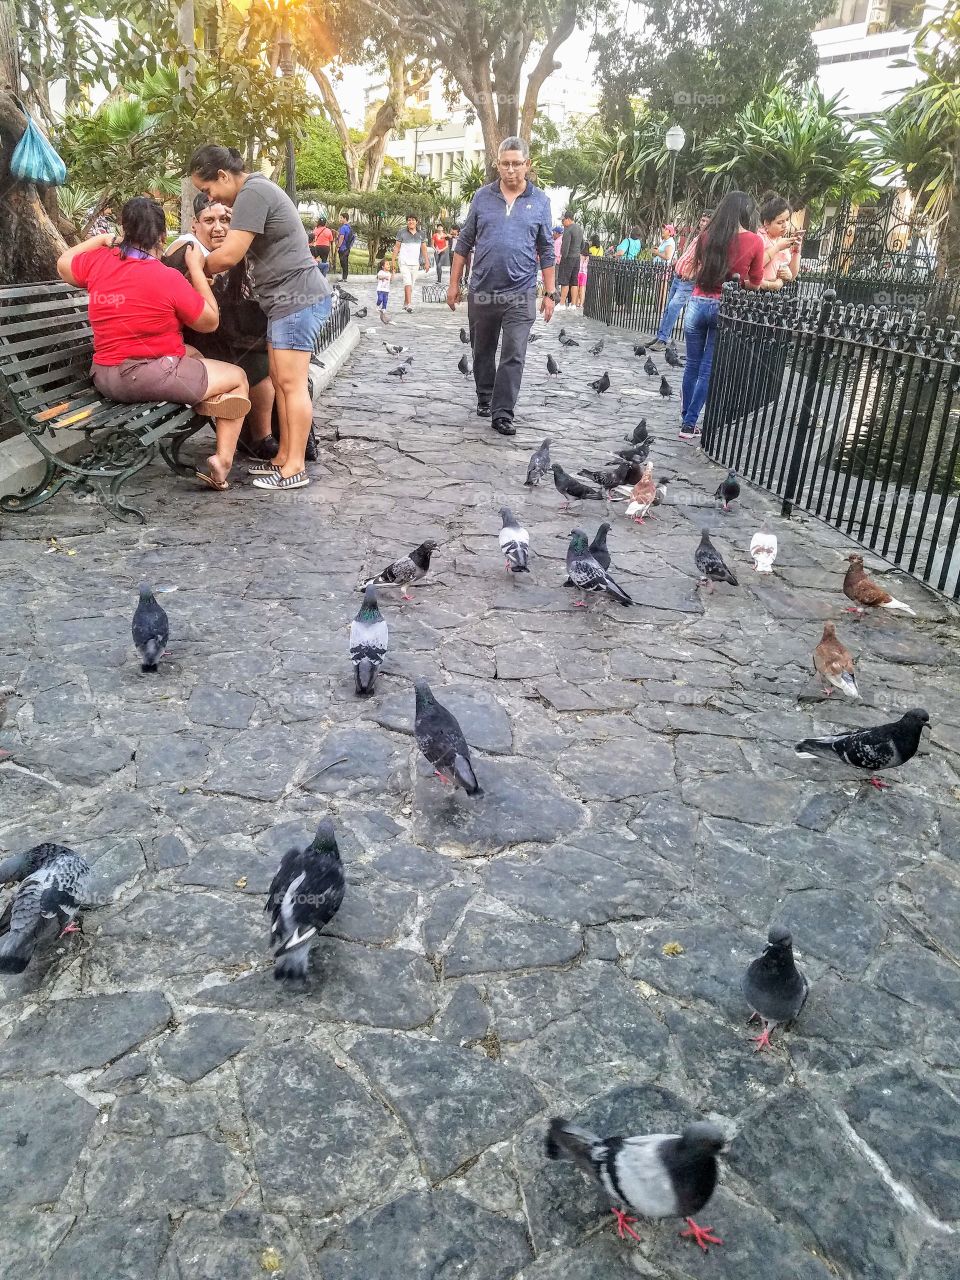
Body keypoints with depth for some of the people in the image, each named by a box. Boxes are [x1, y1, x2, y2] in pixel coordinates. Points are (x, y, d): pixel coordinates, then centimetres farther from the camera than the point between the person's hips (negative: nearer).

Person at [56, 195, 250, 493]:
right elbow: (210, 322, -4)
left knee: (193, 354, 32)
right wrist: (196, 269, 2)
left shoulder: (98, 261, 2)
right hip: (152, 377, -8)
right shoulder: (168, 278, -17)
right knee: (237, 377, 9)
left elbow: (63, 264, 25)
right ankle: (223, 460, -3)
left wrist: (100, 239, 33)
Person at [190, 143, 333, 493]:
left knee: (292, 383, -10)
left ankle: (295, 470, -8)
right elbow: (239, 251, 20)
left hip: (298, 298, -11)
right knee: (280, 381, 10)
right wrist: (206, 267, 6)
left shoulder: (252, 193, -14)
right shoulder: (256, 190, 19)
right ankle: (284, 457, 16)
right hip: (287, 300, 11)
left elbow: (229, 255, -19)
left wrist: (195, 270, -2)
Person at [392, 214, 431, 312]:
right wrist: (394, 261, -2)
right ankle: (409, 304, -23)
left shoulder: (421, 234, 8)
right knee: (407, 282, -16)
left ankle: (405, 303, 20)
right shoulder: (402, 233, 0)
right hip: (404, 262, -4)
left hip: (415, 263, 4)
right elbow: (397, 247, 2)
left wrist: (427, 262, 6)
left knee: (411, 284, 8)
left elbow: (424, 249, 11)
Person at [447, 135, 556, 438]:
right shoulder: (482, 196, 5)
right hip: (481, 291, 2)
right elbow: (464, 243, 9)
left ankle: (502, 413, -5)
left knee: (513, 355, -8)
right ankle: (485, 397, 33)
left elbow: (546, 251, 7)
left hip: (521, 293, -2)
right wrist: (454, 284, 6)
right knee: (483, 350, 14)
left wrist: (549, 293, 3)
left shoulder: (540, 201, 4)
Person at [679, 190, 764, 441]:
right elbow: (755, 283, 4)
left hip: (698, 304, 2)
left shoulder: (706, 236, 1)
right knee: (708, 369, 4)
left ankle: (686, 419, 17)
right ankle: (689, 423, 3)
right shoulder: (754, 241, -5)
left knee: (692, 365, 13)